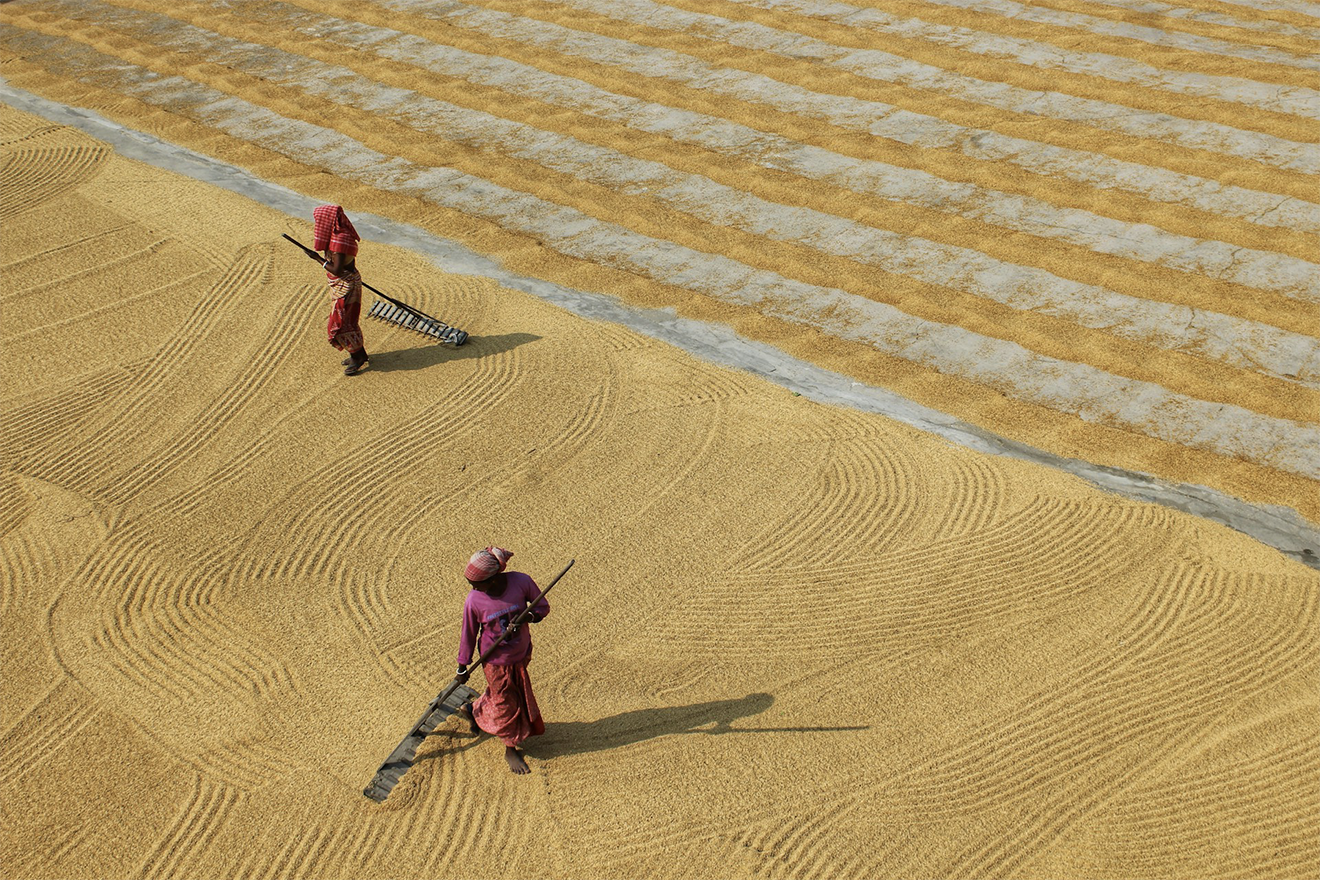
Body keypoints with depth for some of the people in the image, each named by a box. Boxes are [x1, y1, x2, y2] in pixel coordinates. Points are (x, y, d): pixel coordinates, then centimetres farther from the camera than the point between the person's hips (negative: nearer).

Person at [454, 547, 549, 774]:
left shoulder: (521, 582, -22)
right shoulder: (473, 600, -22)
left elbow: (542, 606, -7)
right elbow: (468, 634, -8)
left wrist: (525, 617, -28)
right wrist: (463, 666, 2)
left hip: (521, 655, 3)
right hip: (496, 660, -3)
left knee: (519, 696, 23)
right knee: (505, 704, 10)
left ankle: (473, 711, 52)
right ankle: (510, 750, 33)